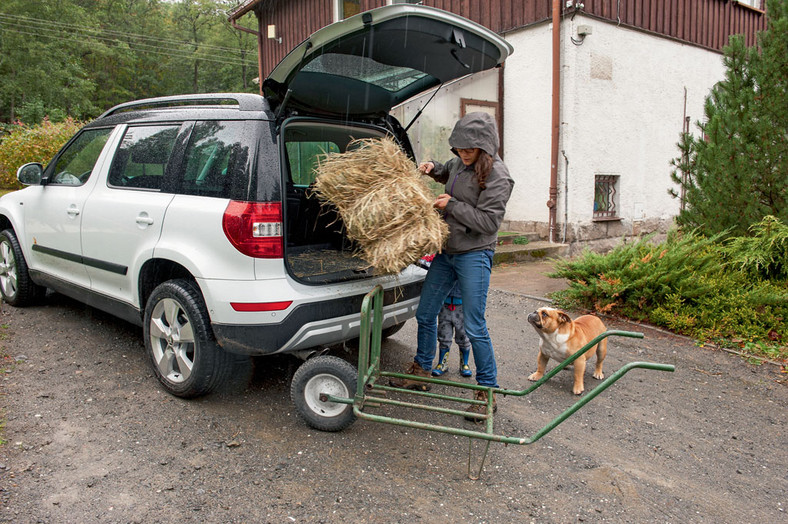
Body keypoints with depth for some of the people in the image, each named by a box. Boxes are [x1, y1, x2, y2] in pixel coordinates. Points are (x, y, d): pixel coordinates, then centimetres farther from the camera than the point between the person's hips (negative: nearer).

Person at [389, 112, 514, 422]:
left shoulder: (497, 176, -16)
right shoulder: (460, 163, 8)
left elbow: (488, 222, -21)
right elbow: (447, 173, 32)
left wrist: (452, 205, -16)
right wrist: (432, 168, 11)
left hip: (474, 256, -8)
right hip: (447, 251, 8)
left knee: (474, 327, -5)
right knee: (425, 314, 13)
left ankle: (488, 391, 11)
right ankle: (421, 373, 32)